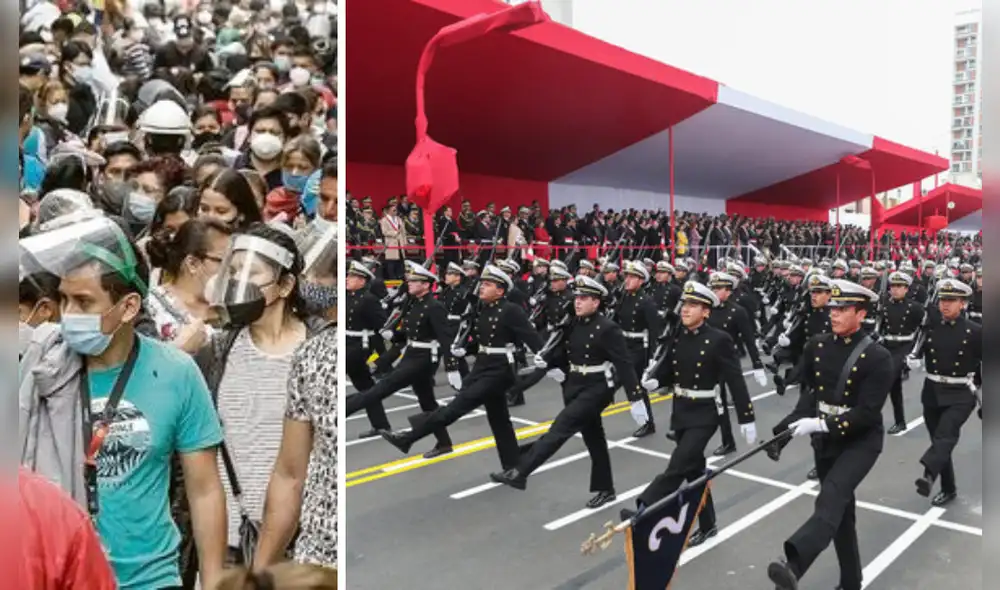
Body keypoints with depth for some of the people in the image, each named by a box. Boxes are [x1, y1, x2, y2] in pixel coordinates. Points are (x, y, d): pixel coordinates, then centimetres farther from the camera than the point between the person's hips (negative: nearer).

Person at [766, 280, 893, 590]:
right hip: (824, 441, 5)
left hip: (861, 441, -5)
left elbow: (868, 412, -18)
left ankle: (793, 565, -43)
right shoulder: (816, 346, 0)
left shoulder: (878, 357, -14)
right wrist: (790, 424, -5)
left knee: (831, 499, -26)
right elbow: (808, 389, 10)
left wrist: (823, 424, -27)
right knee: (841, 508, 16)